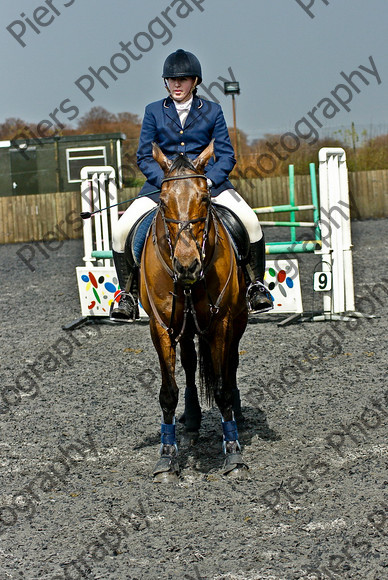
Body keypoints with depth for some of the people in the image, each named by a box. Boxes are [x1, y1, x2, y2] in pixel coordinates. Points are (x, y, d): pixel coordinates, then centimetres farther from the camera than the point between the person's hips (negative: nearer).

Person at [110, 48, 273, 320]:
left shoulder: (212, 111, 7)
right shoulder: (154, 112, 7)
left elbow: (226, 156, 4)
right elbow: (144, 157, 4)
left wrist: (207, 181, -15)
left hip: (208, 179, -1)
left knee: (250, 221, -23)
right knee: (122, 231, -18)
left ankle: (256, 286, -6)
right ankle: (128, 294, -1)